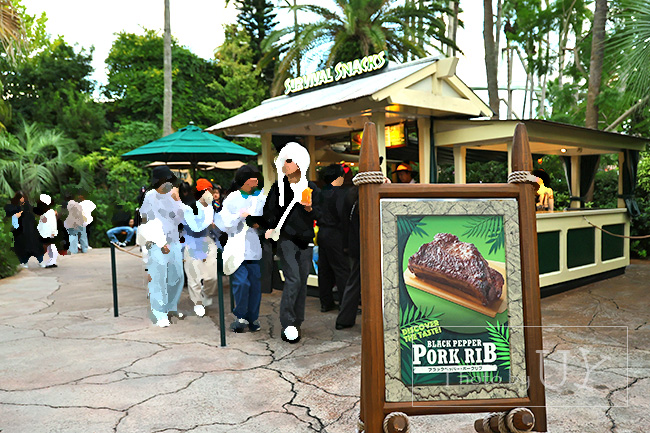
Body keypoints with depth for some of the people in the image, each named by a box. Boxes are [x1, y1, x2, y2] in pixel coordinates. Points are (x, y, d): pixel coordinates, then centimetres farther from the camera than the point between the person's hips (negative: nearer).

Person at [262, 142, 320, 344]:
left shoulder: (311, 187, 5)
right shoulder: (278, 187, 4)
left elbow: (317, 215, 5)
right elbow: (269, 211, 9)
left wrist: (309, 208, -14)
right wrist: (271, 228, -6)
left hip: (305, 239, 2)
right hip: (285, 238, -2)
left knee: (302, 281, 6)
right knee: (293, 279, -14)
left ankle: (296, 323, 19)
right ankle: (287, 324, -5)